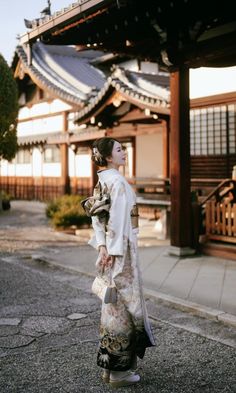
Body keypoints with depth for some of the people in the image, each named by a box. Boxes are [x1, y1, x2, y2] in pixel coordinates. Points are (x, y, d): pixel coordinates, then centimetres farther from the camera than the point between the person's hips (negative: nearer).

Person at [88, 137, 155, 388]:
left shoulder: (102, 180, 12)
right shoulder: (118, 182, -16)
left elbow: (96, 216, 9)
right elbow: (117, 220, -20)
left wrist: (102, 246, 3)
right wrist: (116, 252, -18)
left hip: (110, 247, 9)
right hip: (122, 247, -9)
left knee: (113, 305, 15)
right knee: (125, 303, -1)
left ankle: (109, 366, 25)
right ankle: (120, 370, 8)